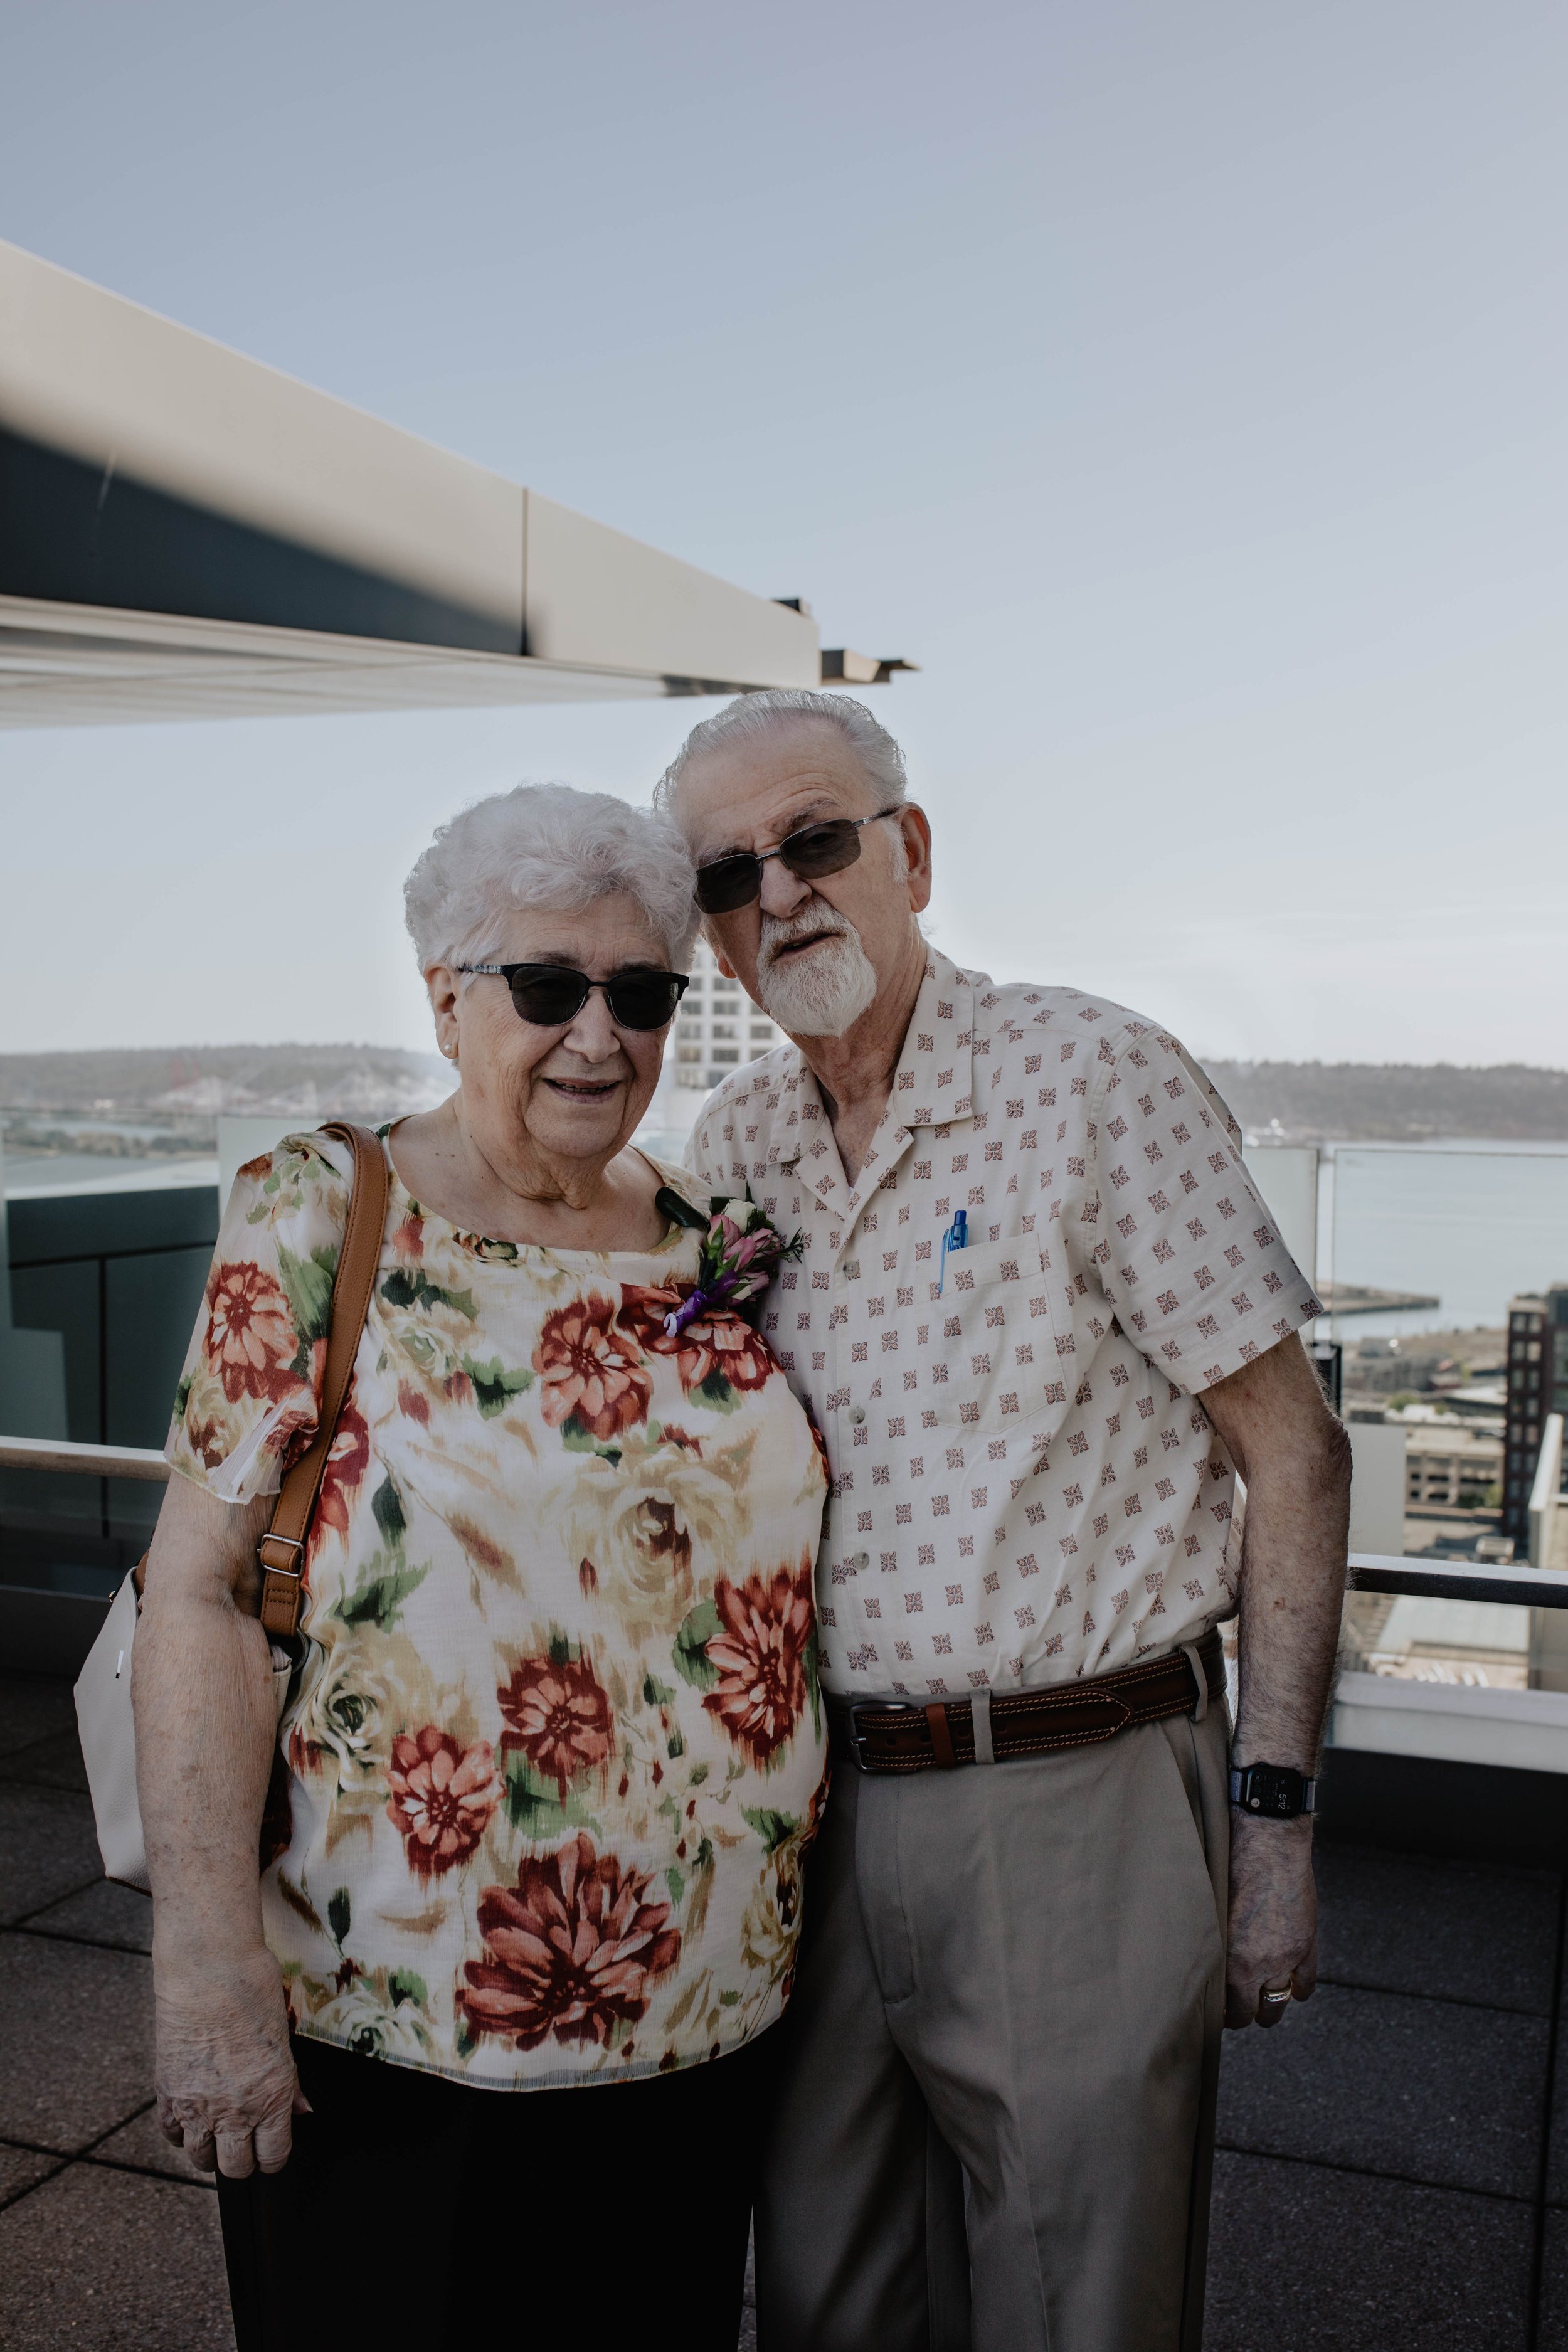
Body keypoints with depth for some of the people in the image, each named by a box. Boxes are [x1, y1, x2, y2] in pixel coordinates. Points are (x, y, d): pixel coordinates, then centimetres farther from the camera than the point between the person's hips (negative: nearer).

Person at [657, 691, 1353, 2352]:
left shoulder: (1095, 1077, -9)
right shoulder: (728, 1152, 6)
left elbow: (1293, 1453, -9)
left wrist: (1275, 1816, -11)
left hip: (1078, 1800, -4)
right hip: (817, 1801, 5)